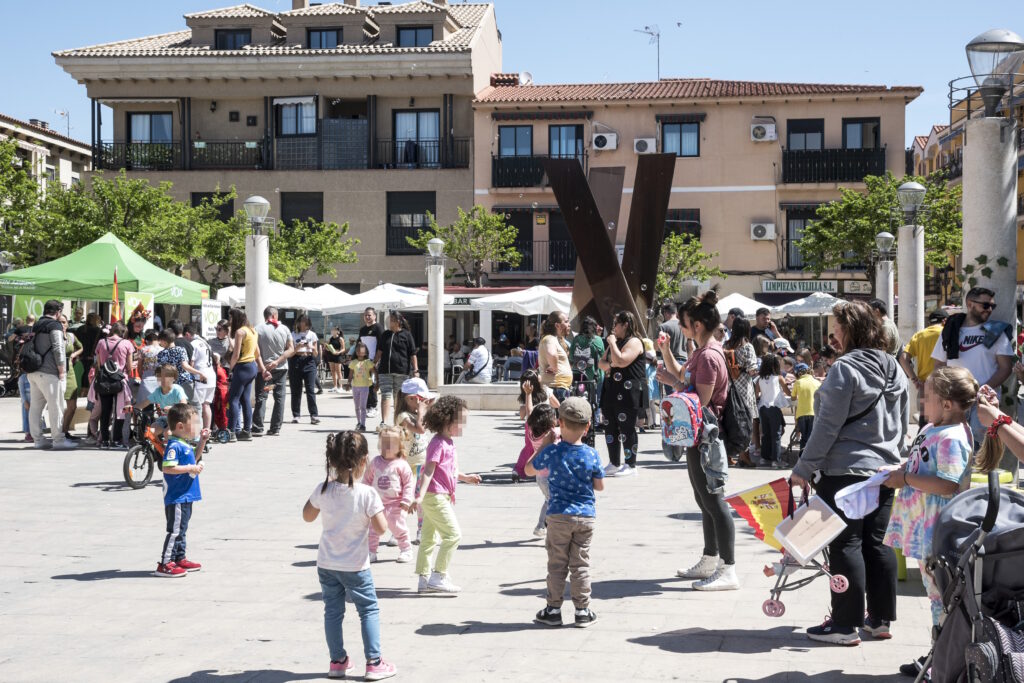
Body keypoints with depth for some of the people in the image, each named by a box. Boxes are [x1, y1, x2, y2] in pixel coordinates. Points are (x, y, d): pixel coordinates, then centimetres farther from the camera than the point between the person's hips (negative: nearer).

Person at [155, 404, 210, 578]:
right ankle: (164, 564, -2)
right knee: (175, 530, -6)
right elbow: (167, 468, -29)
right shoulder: (174, 446, -19)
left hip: (186, 496, 10)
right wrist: (191, 468, -24)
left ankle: (180, 559, 28)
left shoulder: (184, 444, 12)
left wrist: (202, 441, 19)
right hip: (176, 498, -10)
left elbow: (193, 458, 30)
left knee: (181, 529, 18)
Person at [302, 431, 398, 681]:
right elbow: (381, 527, -18)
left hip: (326, 564, 4)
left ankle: (337, 661, 23)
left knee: (332, 611, 14)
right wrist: (380, 510, 0)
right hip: (355, 566, -4)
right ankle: (374, 663, 8)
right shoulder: (367, 494, -19)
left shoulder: (323, 490, -8)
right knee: (369, 610, 8)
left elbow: (307, 516, 8)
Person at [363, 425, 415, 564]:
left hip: (395, 505, -3)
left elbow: (408, 483, -6)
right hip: (377, 503, 4)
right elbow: (367, 480, 11)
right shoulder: (375, 462, 3)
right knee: (373, 529, 6)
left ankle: (406, 550, 19)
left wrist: (406, 500, -12)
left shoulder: (401, 464, -9)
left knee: (398, 528, 4)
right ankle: (371, 552, 16)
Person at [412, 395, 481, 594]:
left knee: (429, 538, 13)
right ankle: (438, 576, -5)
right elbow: (428, 471, -25)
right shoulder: (438, 443, -17)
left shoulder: (447, 443, 14)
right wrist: (420, 496, -31)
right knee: (453, 534, -8)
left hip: (440, 496, 10)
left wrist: (465, 477, 31)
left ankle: (424, 579, 20)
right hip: (435, 496, -10)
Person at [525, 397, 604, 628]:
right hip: (586, 516, 1)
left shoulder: (552, 452, -9)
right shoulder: (592, 455, -6)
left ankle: (553, 609, 13)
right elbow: (600, 486, 4)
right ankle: (582, 611, 12)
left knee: (557, 564, 8)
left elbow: (529, 469, 7)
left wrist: (542, 447, 17)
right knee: (580, 565, 8)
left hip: (559, 516, -1)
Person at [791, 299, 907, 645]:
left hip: (846, 470, -8)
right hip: (884, 470, 8)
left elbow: (828, 425, -16)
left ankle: (845, 625, 2)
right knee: (877, 543, 13)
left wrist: (803, 468, -11)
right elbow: (902, 423, 18)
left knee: (845, 545, -2)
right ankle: (880, 618, 19)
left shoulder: (845, 368, -15)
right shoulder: (893, 368, 10)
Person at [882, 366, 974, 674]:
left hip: (939, 531, -10)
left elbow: (947, 485, -29)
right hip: (923, 527, 10)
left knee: (940, 593, -1)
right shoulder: (930, 429, 10)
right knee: (935, 592, 18)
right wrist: (898, 473, 7)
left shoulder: (951, 438, -22)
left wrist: (905, 479, -21)